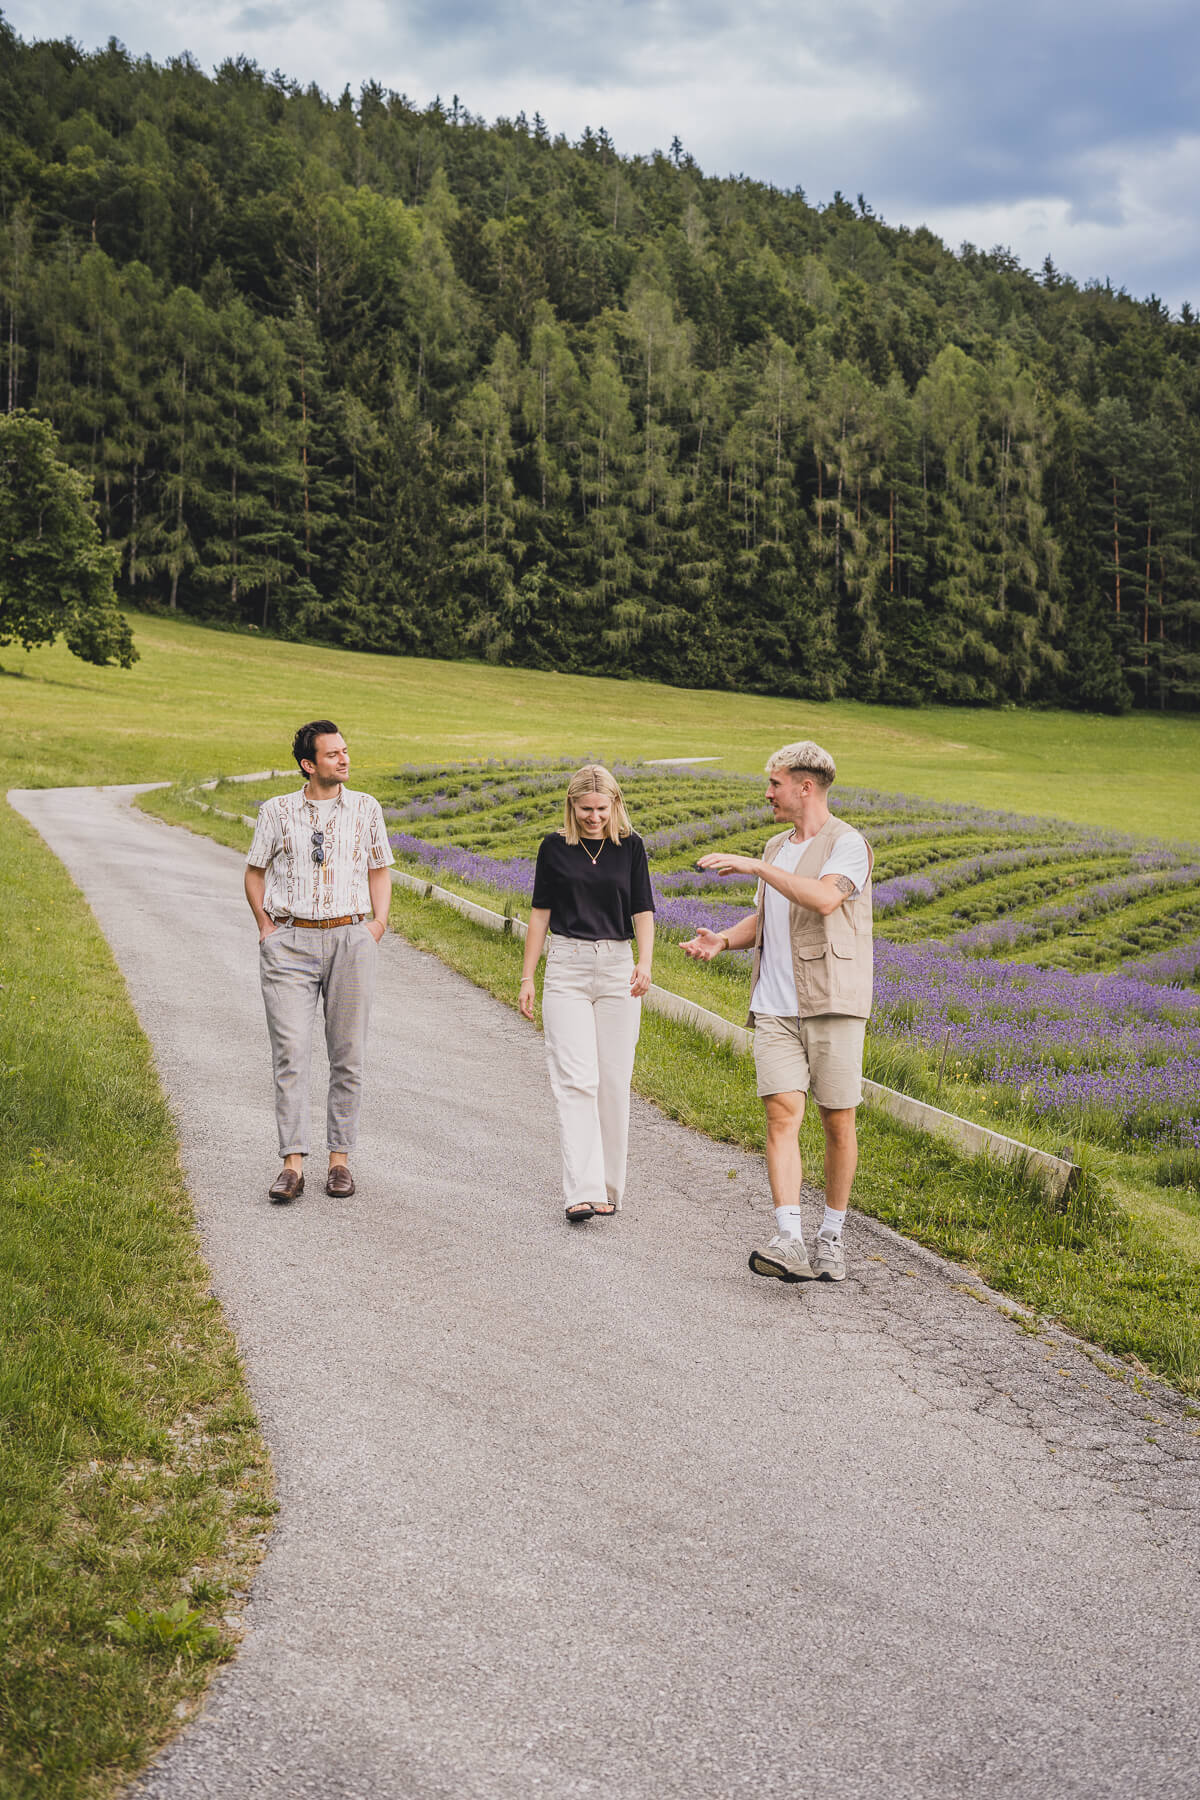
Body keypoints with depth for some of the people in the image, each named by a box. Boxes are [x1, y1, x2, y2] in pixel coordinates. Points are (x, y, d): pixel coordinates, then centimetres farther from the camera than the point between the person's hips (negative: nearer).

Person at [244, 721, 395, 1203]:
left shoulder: (366, 809, 10)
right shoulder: (278, 811, 6)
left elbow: (379, 870, 18)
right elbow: (255, 871, 15)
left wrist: (379, 920, 3)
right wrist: (265, 926, 5)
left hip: (350, 938, 1)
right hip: (290, 944, -1)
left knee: (347, 1054, 2)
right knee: (290, 1052, -8)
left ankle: (340, 1158, 11)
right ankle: (293, 1163, -7)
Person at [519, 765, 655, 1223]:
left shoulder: (629, 845, 4)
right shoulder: (555, 847, 3)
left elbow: (643, 910, 2)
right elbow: (540, 912, 8)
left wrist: (645, 962, -15)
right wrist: (527, 977, 6)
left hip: (617, 967, 1)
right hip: (566, 966, -1)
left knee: (613, 1081, 2)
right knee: (576, 1080, -9)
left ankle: (609, 1187, 15)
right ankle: (583, 1192, -14)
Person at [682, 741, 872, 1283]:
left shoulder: (848, 843, -6)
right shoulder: (777, 848, 18)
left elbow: (824, 899, -25)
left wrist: (754, 867, -20)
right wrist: (723, 940, 7)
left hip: (831, 1004, -5)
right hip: (775, 1009, 5)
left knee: (838, 1122, 3)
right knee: (782, 1114, -10)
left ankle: (831, 1237, 19)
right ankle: (790, 1244, -18)